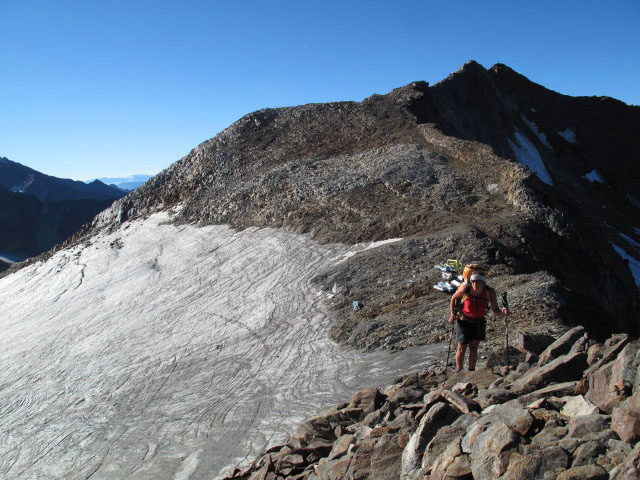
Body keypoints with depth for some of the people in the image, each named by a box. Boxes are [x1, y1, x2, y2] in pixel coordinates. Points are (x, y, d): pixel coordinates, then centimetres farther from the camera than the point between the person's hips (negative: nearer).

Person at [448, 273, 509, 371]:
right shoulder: (465, 288, -25)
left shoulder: (490, 292, -20)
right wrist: (452, 314, -12)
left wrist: (503, 312, -39)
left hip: (479, 322, 2)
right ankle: (459, 372, 23)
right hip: (464, 321, -2)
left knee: (473, 348, 9)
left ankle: (471, 372, 26)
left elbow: (496, 310, -18)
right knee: (461, 349, 4)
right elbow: (454, 298, -5)